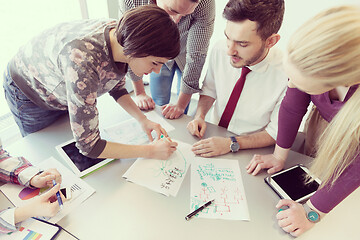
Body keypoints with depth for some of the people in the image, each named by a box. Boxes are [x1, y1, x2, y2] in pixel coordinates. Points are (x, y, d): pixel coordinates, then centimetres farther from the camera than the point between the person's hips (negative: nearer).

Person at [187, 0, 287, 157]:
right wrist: (200, 116, -13)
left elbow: (276, 133, -14)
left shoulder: (287, 76, -24)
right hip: (213, 137, 3)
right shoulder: (219, 51, -13)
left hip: (249, 154, -3)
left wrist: (232, 144, -24)